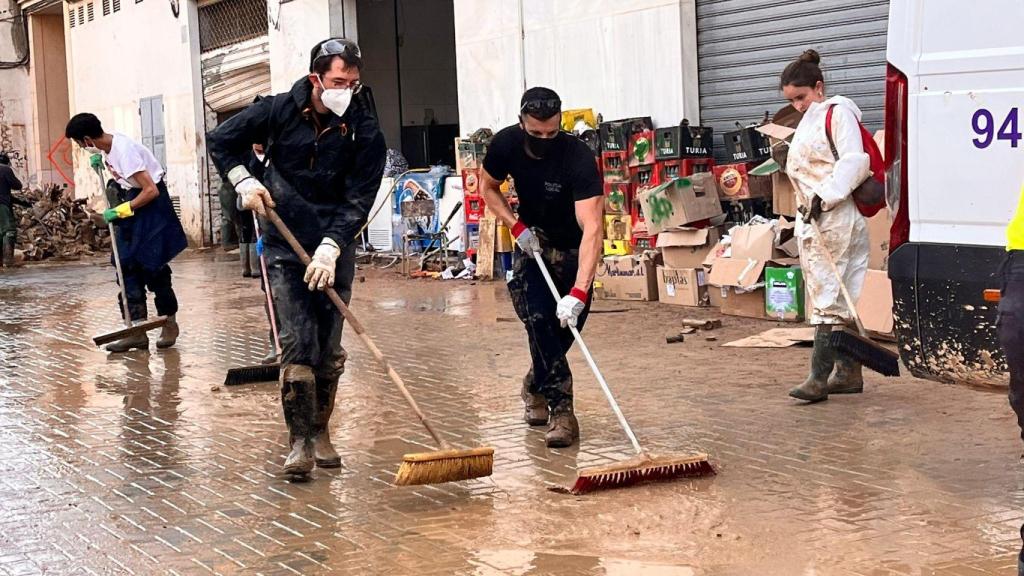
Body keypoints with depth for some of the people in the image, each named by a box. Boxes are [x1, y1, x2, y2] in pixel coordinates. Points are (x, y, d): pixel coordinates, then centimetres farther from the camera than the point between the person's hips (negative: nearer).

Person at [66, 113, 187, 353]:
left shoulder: (124, 151, -26)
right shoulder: (109, 146, 0)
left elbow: (151, 190, -29)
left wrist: (122, 210, -23)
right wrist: (100, 163, 5)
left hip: (150, 204, -9)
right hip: (131, 202, 9)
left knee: (153, 267, -3)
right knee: (128, 267, 4)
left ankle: (170, 323, 13)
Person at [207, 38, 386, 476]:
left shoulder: (366, 134, -9)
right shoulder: (280, 111, -7)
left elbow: (357, 202, -13)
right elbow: (222, 140, 7)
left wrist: (330, 248, -25)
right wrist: (244, 181, -6)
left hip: (334, 249, 1)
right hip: (284, 246, -1)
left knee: (329, 348, 5)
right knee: (297, 344, -9)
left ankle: (320, 432, 21)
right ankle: (299, 441, -6)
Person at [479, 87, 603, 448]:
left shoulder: (578, 158, -34)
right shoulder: (506, 144, -20)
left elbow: (592, 228, -43)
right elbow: (488, 187, 2)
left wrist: (578, 293, -53)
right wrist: (516, 226, -14)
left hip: (573, 248, -2)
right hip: (533, 242, 2)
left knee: (567, 327, 0)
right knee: (540, 322, -14)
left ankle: (535, 388, 24)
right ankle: (560, 411, -8)